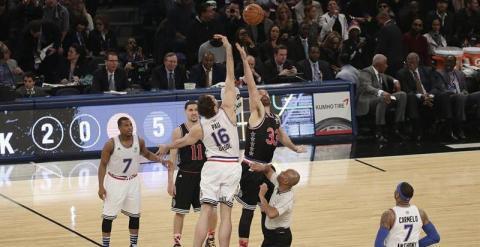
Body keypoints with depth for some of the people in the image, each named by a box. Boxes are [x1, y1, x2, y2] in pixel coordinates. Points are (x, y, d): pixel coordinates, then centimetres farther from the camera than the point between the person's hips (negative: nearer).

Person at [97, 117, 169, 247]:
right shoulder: (111, 144, -18)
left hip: (132, 182, 4)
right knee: (109, 216, -1)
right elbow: (103, 165, -11)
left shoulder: (139, 141, -7)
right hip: (115, 182, -4)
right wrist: (101, 186, -15)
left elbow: (147, 154, 14)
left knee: (135, 215, 9)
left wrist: (161, 160, -3)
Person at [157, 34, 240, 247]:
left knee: (205, 211, -3)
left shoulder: (199, 128, -3)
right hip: (232, 166, 0)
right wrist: (229, 51, 0)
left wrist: (166, 147, 37)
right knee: (226, 213, -1)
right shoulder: (227, 111, -7)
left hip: (213, 166, 0)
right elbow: (230, 80, -5)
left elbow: (183, 141, 16)